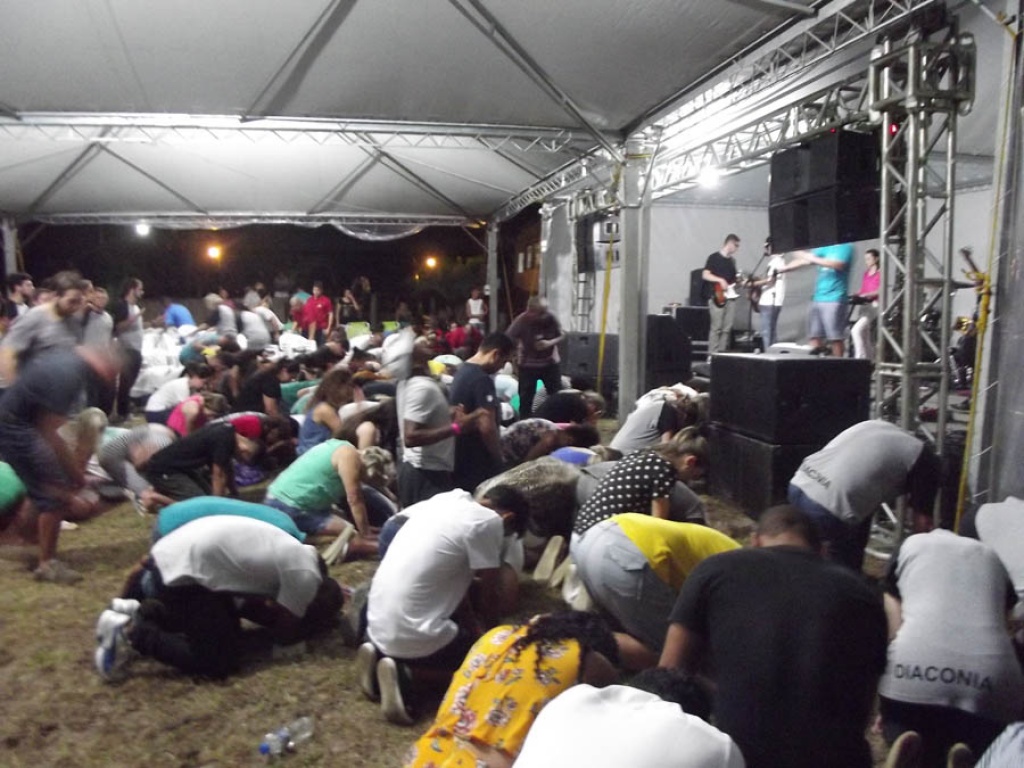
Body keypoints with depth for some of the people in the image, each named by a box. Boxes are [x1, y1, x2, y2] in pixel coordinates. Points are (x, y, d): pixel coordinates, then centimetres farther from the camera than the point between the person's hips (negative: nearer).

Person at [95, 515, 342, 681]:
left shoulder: (297, 555, 17)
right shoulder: (305, 575, -10)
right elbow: (285, 633, 2)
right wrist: (321, 621, 15)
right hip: (183, 572, -10)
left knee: (226, 622, 25)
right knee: (221, 662, -4)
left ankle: (140, 612, 18)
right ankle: (132, 633, -2)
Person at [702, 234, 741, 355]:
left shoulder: (732, 260, 20)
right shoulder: (714, 257, -3)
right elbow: (705, 275, -10)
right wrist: (720, 280, -19)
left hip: (730, 297, 7)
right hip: (717, 297, -7)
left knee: (727, 328, 4)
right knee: (716, 327, -11)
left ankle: (722, 353, 9)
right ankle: (712, 354, -9)